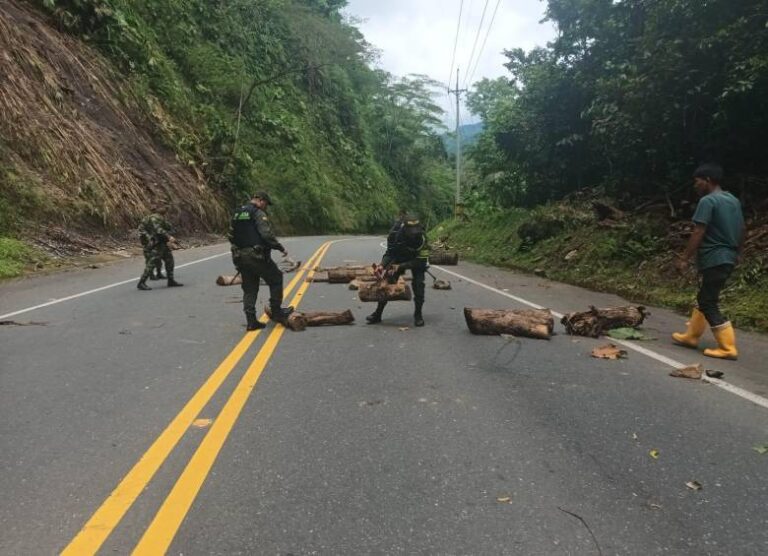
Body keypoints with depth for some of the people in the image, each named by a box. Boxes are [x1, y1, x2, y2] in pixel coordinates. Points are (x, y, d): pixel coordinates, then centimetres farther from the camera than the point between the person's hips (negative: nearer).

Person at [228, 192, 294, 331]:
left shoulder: (237, 214, 15)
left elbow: (231, 236, 19)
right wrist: (281, 248, -11)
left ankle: (251, 321, 10)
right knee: (276, 279, 10)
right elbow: (267, 235, -20)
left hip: (240, 257, 8)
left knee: (249, 289, 12)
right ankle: (276, 312, 12)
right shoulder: (258, 213, -10)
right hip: (257, 256, -8)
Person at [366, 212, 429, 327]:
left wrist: (400, 266, -38)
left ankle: (418, 315, -4)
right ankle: (378, 314, 6)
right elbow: (389, 253, -14)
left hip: (417, 260, -2)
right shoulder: (395, 234, -29)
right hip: (399, 258, 2)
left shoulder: (421, 237, -36)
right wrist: (382, 266, -32)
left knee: (418, 284, -20)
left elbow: (420, 261, -30)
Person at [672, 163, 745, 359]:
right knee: (704, 299, 19)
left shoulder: (708, 201, -14)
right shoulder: (734, 200, 13)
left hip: (713, 260, -9)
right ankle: (691, 336, 28)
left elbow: (698, 233, -19)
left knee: (709, 304, -3)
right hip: (728, 258, 9)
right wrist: (737, 253, 29)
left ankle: (728, 348, -2)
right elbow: (742, 230, 18)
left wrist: (685, 258, -16)